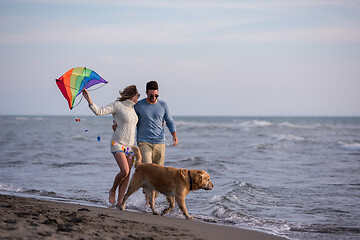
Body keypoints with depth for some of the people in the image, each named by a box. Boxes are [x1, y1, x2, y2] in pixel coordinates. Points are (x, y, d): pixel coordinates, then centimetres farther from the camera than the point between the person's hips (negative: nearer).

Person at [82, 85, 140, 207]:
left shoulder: (133, 109, 13)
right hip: (118, 143, -7)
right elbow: (99, 111, -17)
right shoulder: (117, 105, -8)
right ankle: (112, 190, 9)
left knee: (127, 174, -2)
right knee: (124, 171, -19)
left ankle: (119, 203, 3)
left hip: (130, 145, 7)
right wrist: (89, 100, -30)